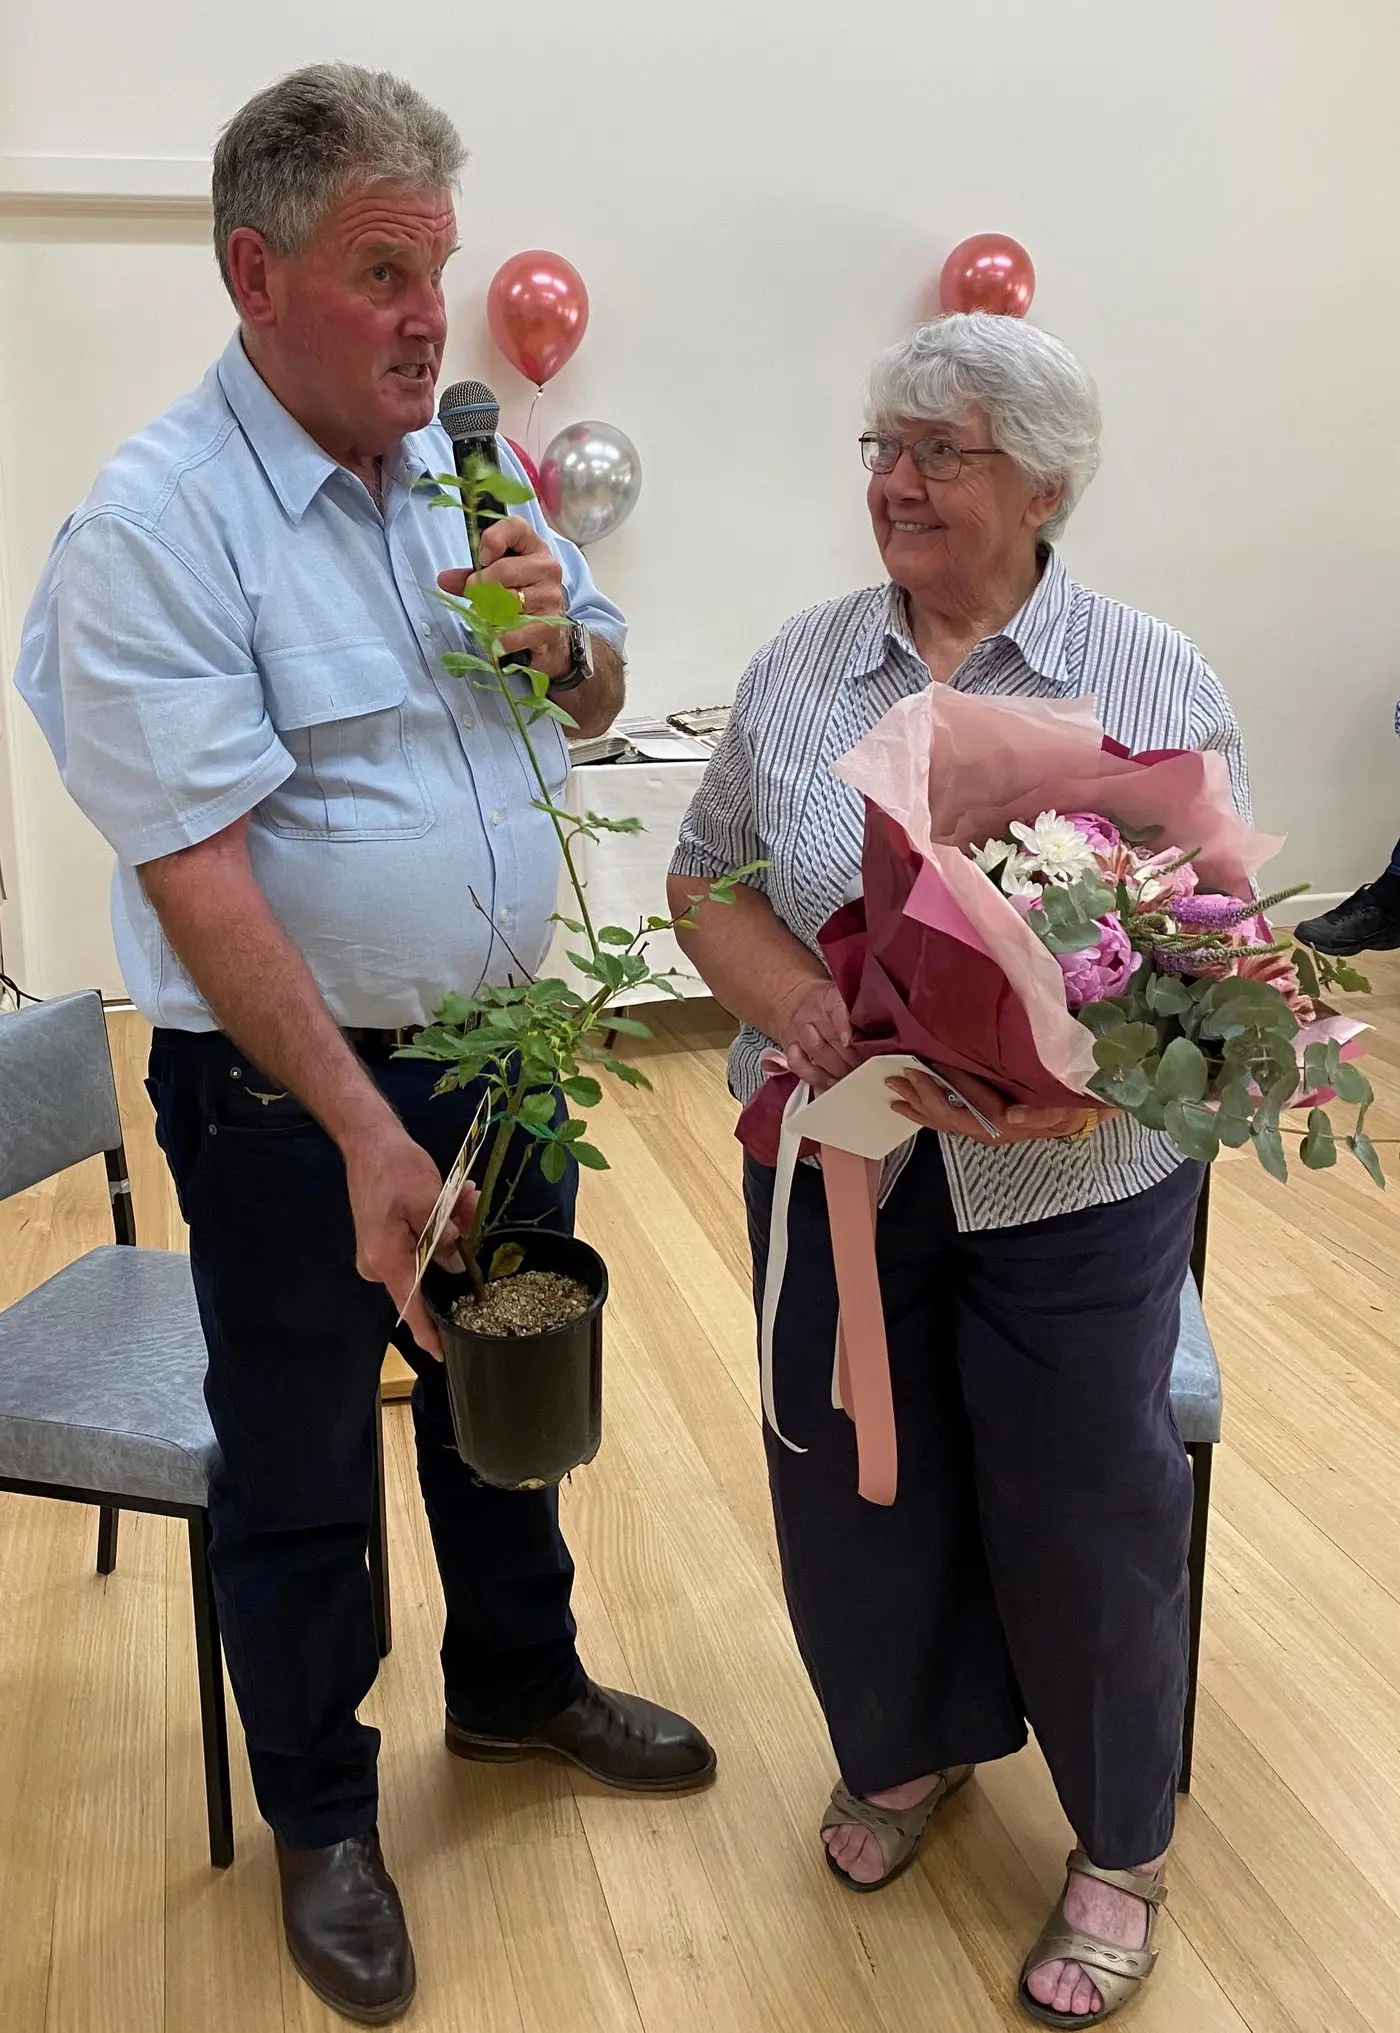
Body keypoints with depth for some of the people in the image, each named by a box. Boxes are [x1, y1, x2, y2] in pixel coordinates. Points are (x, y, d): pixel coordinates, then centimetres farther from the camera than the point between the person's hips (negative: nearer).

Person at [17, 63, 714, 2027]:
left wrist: (564, 635, -10)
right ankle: (321, 1815, 38)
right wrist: (365, 1129, -27)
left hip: (498, 1045, 6)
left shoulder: (458, 465, 4)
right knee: (296, 1477, 13)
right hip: (286, 1092, -6)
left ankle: (518, 1682, 49)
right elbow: (200, 877, -23)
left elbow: (597, 699, 13)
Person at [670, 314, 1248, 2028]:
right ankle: (910, 1742, 48)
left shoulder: (1154, 680, -6)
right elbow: (707, 878, 7)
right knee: (849, 1484, 16)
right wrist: (794, 1004, -14)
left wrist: (1080, 1076, -25)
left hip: (1074, 1184, -2)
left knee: (1079, 1514, 11)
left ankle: (1122, 1843, 39)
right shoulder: (798, 668, 3)